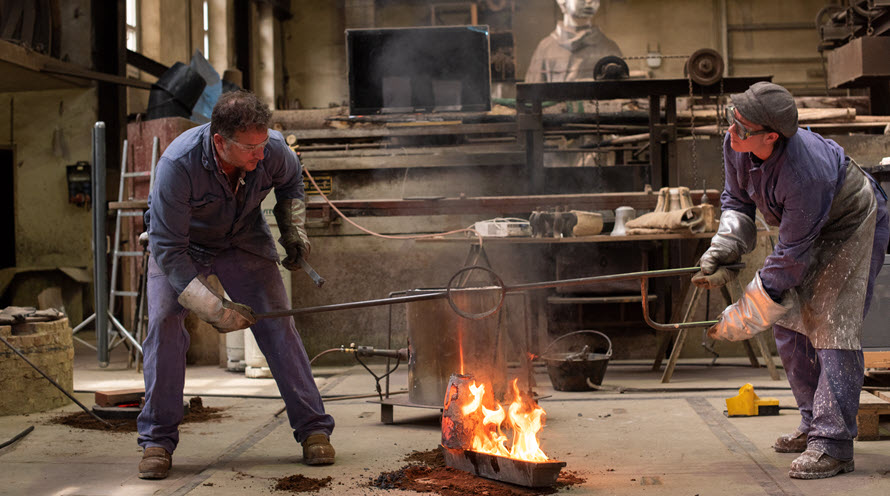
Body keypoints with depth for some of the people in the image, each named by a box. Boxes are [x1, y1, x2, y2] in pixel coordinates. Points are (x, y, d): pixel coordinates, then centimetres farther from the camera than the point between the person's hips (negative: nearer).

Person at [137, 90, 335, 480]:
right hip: (181, 244, -2)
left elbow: (290, 182, 3)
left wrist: (293, 228, -6)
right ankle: (158, 440, -6)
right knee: (164, 323, -19)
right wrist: (214, 309, -36)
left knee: (278, 323, -7)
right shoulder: (177, 165, -38)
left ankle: (313, 429, 3)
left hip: (244, 241, 2)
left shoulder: (273, 150, -26)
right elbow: (167, 249, -34)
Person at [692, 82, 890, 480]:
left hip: (853, 227, -8)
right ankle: (814, 422, 21)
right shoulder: (736, 144, -20)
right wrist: (722, 252, -16)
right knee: (788, 321, 8)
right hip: (810, 231, 8)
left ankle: (832, 444, -14)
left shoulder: (807, 175, -42)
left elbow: (788, 259, -34)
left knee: (832, 325, -16)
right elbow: (736, 200, 0)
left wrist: (739, 320, -27)